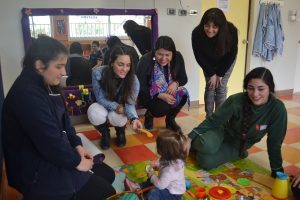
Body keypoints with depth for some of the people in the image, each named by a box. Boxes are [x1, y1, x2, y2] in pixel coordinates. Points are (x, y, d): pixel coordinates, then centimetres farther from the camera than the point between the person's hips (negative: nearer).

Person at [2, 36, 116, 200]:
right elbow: (49, 141, -28)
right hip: (39, 170, -10)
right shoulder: (27, 95, -28)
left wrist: (77, 146, 0)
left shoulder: (46, 86, 5)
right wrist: (76, 162, -15)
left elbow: (63, 121, 12)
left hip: (55, 156, 10)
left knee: (108, 174, 11)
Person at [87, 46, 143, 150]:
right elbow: (100, 99, -20)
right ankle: (105, 134, 1)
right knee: (94, 113, -34)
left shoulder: (133, 79, -26)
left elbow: (130, 103, -28)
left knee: (116, 117, -34)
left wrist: (134, 118, -50)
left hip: (120, 108, 0)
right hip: (103, 106, 0)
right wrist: (116, 106, -37)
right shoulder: (98, 73, -28)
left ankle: (121, 132, 7)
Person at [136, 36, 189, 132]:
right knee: (163, 108, -31)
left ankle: (170, 119, 5)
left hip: (169, 91, 4)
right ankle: (149, 115, 8)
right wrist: (160, 95, -31)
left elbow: (184, 78, -1)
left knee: (183, 95, -25)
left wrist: (176, 83, -25)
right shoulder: (146, 60, -25)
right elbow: (140, 86, -21)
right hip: (148, 94, -4)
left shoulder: (178, 57, -13)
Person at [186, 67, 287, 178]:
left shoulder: (277, 109, -27)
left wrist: (277, 171, -10)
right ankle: (194, 144, 3)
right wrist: (190, 138, -23)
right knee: (207, 145, -34)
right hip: (224, 131, 1)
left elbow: (275, 142, -16)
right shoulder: (236, 100, -27)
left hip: (239, 144, 0)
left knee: (206, 161, -25)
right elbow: (213, 120, -17)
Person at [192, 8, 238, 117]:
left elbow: (231, 54, -20)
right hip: (208, 62, 1)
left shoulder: (231, 31, -36)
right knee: (210, 87, -3)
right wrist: (211, 74, -17)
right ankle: (209, 117, 9)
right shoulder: (197, 33, -34)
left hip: (226, 61, -1)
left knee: (221, 88, -4)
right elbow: (199, 56, -20)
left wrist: (220, 74, -16)